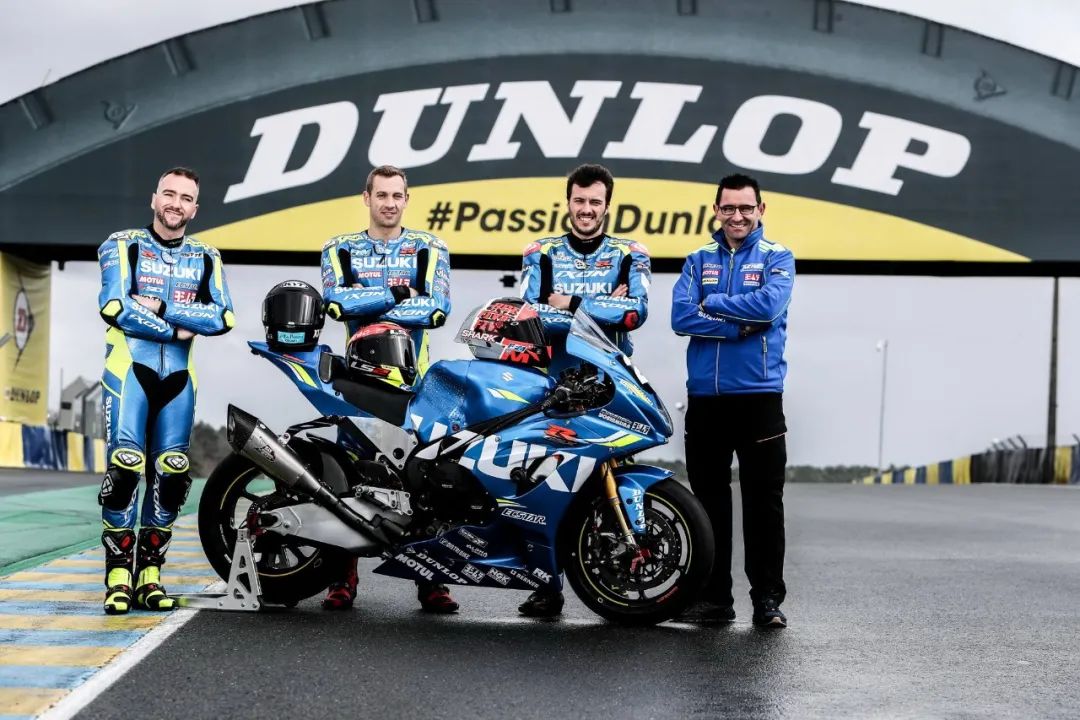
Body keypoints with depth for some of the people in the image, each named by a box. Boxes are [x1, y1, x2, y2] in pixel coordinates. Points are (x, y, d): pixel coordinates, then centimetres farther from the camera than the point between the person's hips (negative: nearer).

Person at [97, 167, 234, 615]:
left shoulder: (206, 257, 14)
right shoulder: (122, 245, 5)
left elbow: (223, 317, -2)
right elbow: (115, 306, -11)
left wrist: (161, 307, -11)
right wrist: (178, 330, -9)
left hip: (179, 375, 4)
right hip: (129, 368, -3)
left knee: (172, 476, 0)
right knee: (124, 468, -14)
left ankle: (150, 574, 9)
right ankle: (119, 575, -7)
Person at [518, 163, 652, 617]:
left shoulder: (630, 255, 10)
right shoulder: (540, 255, 12)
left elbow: (637, 312, -7)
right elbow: (528, 311, -3)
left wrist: (572, 304, -11)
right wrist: (604, 309, -10)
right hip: (551, 381, 1)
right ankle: (546, 584, 3)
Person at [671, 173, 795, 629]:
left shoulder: (777, 258, 5)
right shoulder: (699, 260, 11)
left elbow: (769, 304, -16)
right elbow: (681, 316, -5)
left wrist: (712, 304, -7)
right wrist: (739, 325, -13)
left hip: (760, 396, -3)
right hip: (705, 397, 3)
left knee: (764, 502, 0)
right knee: (710, 501, 8)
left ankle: (768, 598, 7)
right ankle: (714, 596, 16)